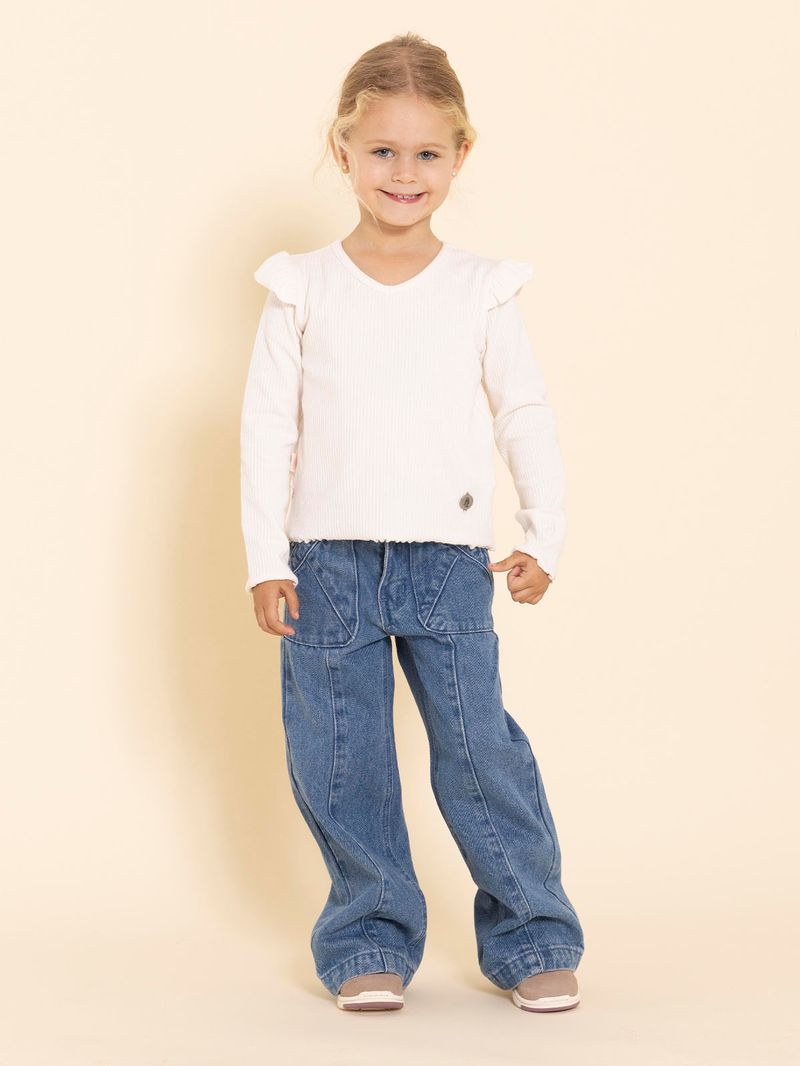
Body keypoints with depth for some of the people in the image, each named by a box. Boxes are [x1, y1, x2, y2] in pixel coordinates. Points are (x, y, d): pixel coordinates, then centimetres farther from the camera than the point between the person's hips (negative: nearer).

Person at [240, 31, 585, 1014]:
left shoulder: (481, 289, 3)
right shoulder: (303, 287, 2)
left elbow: (525, 414, 9)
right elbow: (267, 423, 3)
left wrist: (544, 534, 4)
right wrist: (265, 555, -2)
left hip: (449, 561, -1)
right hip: (328, 561, 1)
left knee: (480, 746, -2)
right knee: (339, 759, 4)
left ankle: (532, 936, 13)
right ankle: (371, 939, 19)